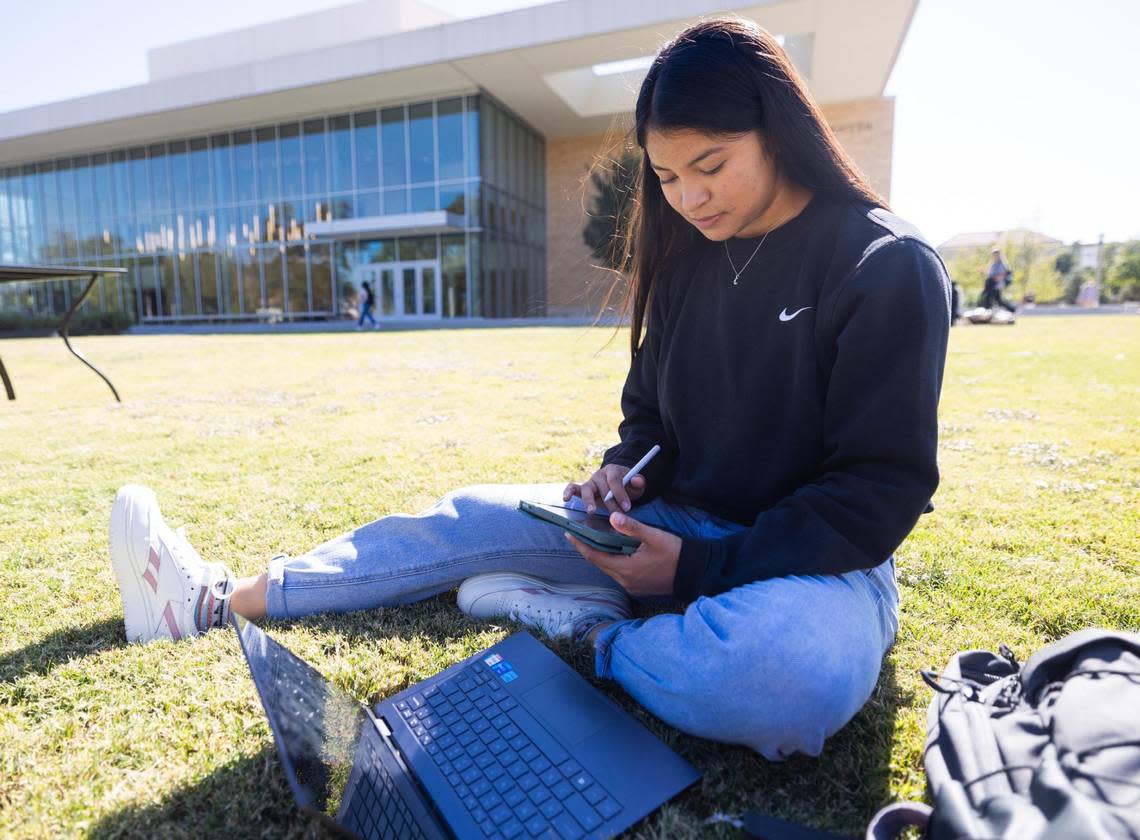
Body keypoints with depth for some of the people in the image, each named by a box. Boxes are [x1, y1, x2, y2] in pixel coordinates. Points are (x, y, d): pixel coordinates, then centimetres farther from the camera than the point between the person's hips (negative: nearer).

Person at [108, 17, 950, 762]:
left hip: (812, 557, -4)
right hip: (678, 525, 5)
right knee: (472, 519, -5)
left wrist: (700, 567, -21)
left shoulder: (888, 267, -15)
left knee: (795, 674, -40)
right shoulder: (688, 254, 3)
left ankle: (572, 624, -13)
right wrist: (624, 474, -10)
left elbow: (880, 489, -16)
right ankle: (219, 599, 6)